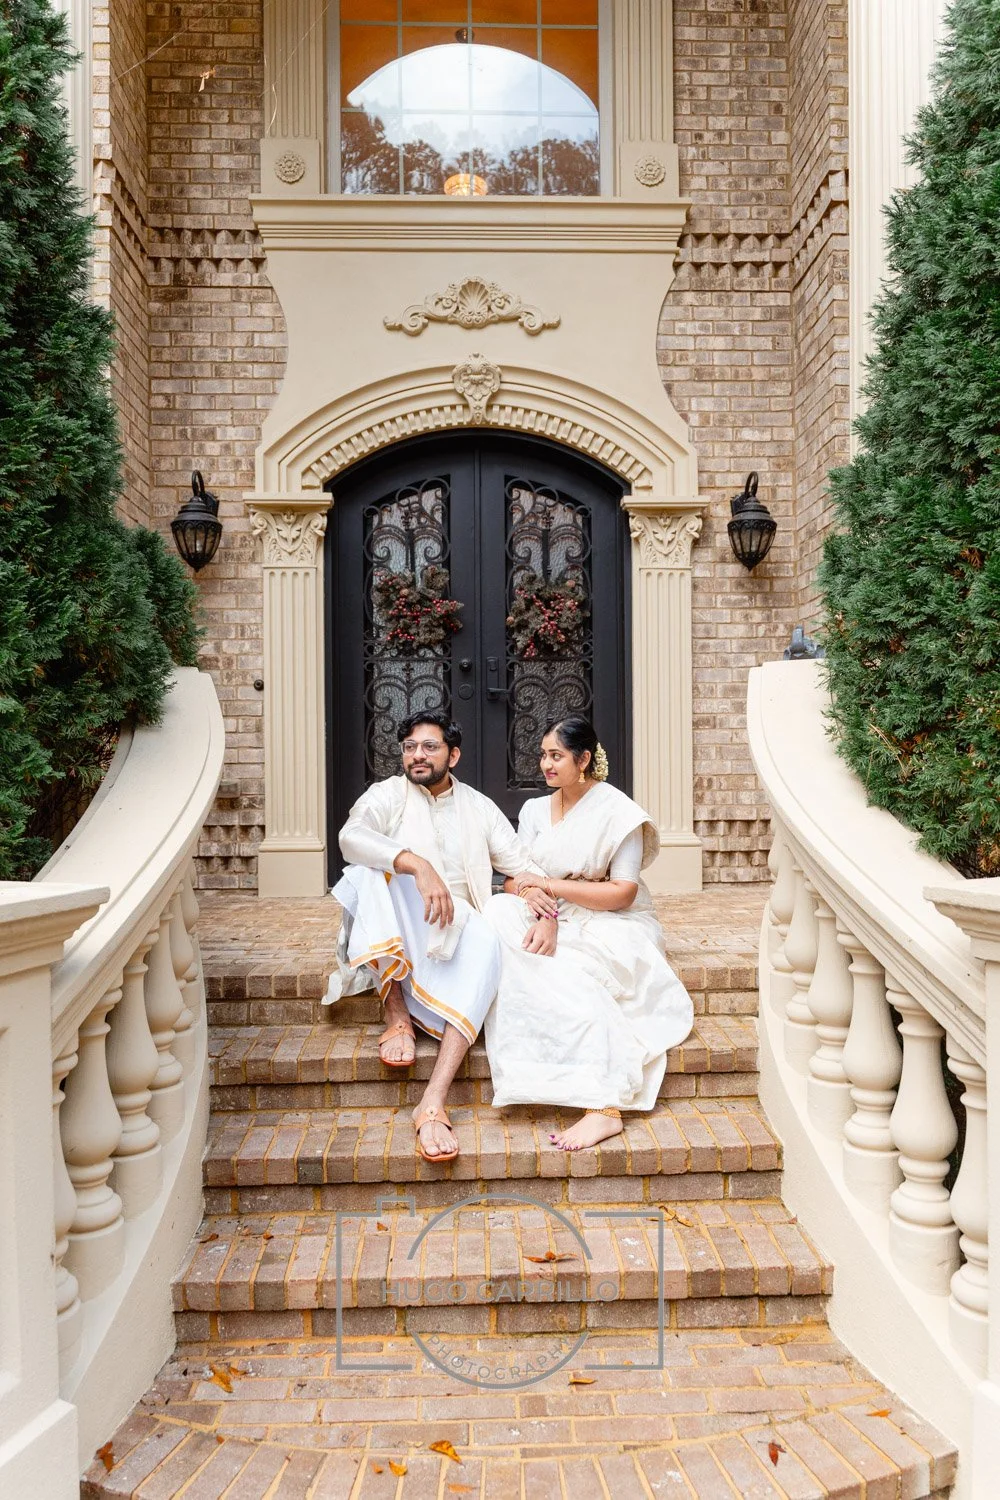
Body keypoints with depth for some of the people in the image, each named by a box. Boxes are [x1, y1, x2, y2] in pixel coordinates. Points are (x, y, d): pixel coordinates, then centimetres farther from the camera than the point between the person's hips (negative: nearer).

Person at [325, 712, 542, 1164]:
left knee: (486, 943, -34)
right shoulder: (388, 794, 5)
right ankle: (397, 1014, -27)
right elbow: (351, 837, -18)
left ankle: (433, 1103, -44)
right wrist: (418, 865, -33)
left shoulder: (479, 808, 16)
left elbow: (524, 868, 12)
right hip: (395, 936, -1)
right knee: (370, 868, -30)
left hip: (457, 931, 2)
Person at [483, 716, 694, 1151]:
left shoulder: (618, 812, -5)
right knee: (500, 912, -26)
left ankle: (604, 1108, -38)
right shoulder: (535, 810, 13)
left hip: (611, 927, -5)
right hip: (556, 925, 5)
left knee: (566, 975, -36)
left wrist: (549, 886, -17)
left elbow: (623, 894, -12)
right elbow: (516, 881, 3)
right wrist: (542, 914, -20)